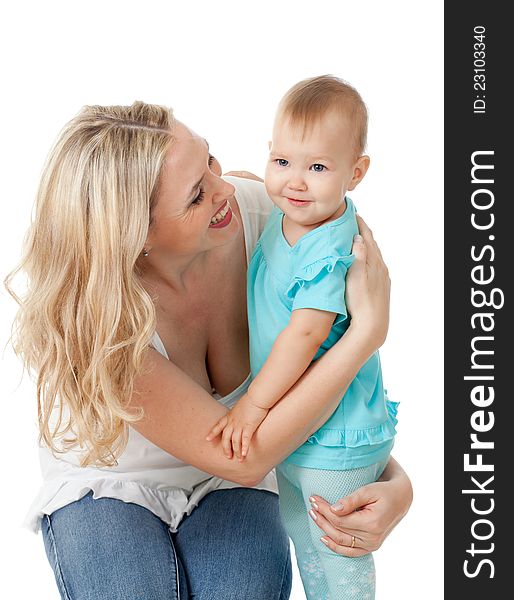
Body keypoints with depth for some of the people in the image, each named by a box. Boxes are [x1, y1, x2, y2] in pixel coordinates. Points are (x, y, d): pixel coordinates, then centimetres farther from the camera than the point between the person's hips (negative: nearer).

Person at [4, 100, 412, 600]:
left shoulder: (257, 212, -21)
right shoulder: (95, 320, -32)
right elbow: (243, 459, -30)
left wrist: (395, 480, -22)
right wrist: (370, 328, -32)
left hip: (226, 485, 3)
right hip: (107, 481, -2)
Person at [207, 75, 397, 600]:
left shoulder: (332, 252, -30)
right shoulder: (285, 217, -1)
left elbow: (305, 334, -30)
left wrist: (254, 404, -23)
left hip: (335, 442, -9)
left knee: (339, 556, 13)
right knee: (299, 534, 28)